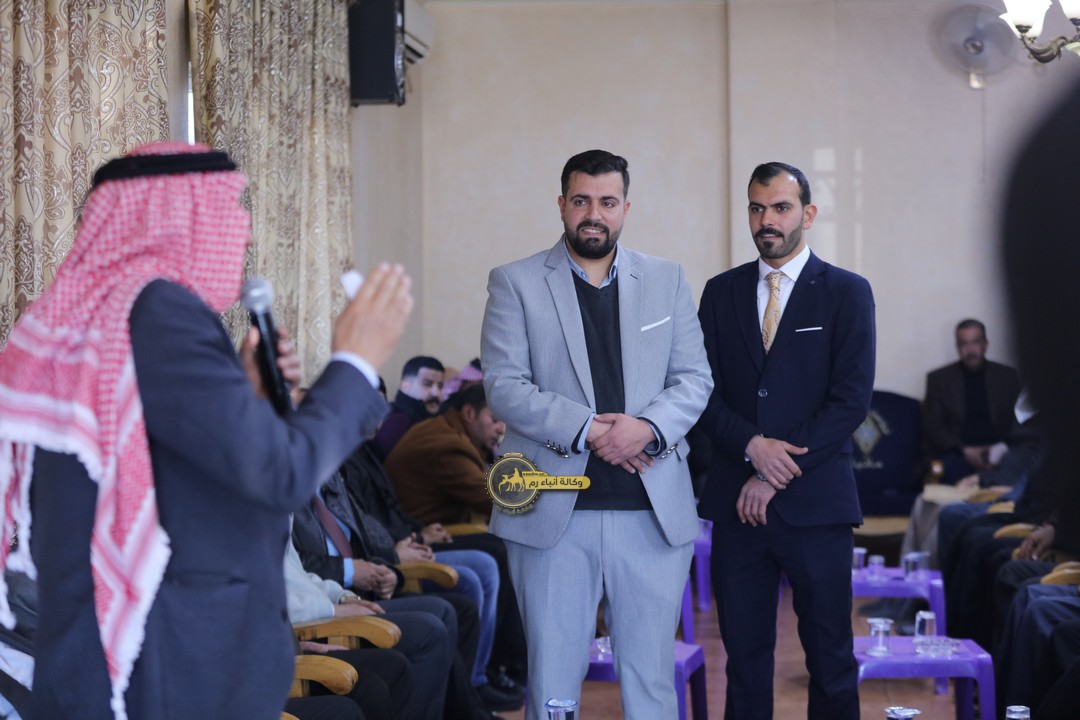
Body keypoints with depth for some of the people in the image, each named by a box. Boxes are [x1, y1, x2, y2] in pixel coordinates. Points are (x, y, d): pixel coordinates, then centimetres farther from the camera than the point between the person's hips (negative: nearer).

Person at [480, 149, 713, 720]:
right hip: (555, 508, -2)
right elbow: (504, 386, -5)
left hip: (654, 510, 2)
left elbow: (695, 378, 7)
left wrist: (647, 427, -13)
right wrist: (586, 430, -16)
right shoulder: (515, 283, 4)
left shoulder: (667, 280, 12)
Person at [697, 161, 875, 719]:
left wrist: (775, 477, -11)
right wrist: (752, 445, -13)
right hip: (736, 503, 3)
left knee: (830, 659, 3)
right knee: (744, 654, 7)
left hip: (815, 503, -2)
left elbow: (852, 400, -7)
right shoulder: (721, 292, 11)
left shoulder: (847, 292, 1)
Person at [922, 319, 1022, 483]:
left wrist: (1002, 451, -9)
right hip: (956, 454, -1)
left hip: (997, 453, 1)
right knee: (952, 467, -36)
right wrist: (965, 451, -12)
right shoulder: (939, 379, 9)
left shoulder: (1008, 376, 13)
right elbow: (932, 427, 3)